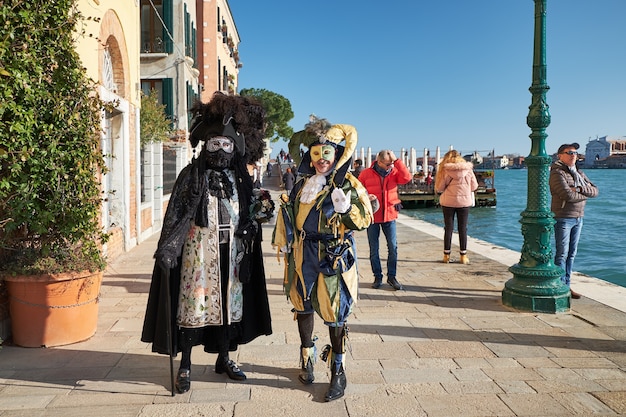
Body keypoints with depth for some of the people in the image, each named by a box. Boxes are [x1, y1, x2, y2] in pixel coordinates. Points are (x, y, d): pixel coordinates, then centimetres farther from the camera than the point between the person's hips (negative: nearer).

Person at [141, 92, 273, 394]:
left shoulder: (239, 177, 7)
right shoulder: (192, 175, -5)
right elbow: (176, 213, -11)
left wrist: (260, 208, -6)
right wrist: (167, 248, -20)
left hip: (231, 250, 4)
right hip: (199, 250, -4)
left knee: (227, 302, 11)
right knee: (194, 303, 0)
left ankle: (224, 358, 28)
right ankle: (185, 366, 14)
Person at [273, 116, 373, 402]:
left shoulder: (348, 184, -7)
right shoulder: (303, 182, 9)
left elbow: (363, 220, -10)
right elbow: (290, 214, 19)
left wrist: (345, 208, -28)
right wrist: (283, 241, 15)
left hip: (333, 257, -5)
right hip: (302, 254, 5)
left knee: (333, 312, -1)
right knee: (303, 305, 14)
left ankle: (338, 371, 14)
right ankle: (307, 359, 34)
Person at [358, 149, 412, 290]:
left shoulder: (394, 172, 1)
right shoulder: (366, 173, -4)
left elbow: (407, 178, -18)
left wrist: (396, 160, -18)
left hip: (389, 215, 1)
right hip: (372, 216, -1)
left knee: (393, 247, 0)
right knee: (374, 249, 7)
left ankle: (392, 276, 14)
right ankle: (377, 277, 20)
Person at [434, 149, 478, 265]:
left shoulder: (445, 169, -7)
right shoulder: (468, 169, -1)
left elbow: (439, 188, -6)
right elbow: (474, 186, 4)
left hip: (448, 202, -1)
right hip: (464, 202, 1)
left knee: (448, 228, 8)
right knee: (463, 228, 9)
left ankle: (446, 255, 12)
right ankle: (463, 256, 12)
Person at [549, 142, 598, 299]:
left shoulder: (579, 173, 15)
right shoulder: (557, 173, -11)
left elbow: (595, 190, 5)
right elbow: (568, 195, -22)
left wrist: (580, 189, -14)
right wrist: (586, 194, -5)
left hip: (578, 218, 8)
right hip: (563, 218, -8)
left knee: (572, 254, 10)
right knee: (562, 254, -6)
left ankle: (567, 285, 17)